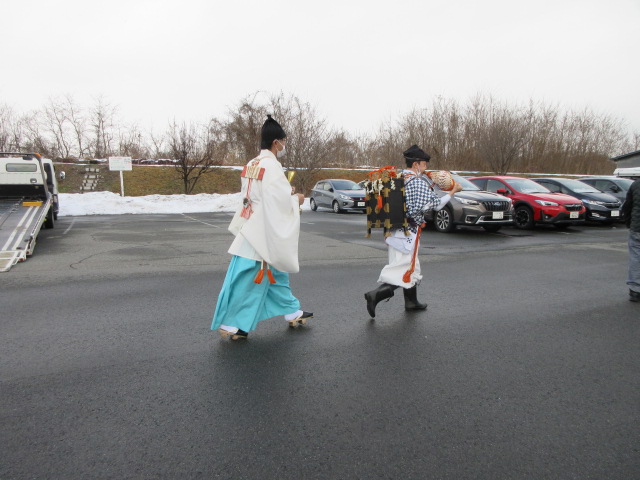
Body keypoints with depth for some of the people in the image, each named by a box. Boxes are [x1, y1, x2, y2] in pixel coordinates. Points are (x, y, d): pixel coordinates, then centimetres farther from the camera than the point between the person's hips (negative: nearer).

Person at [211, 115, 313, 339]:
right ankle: (230, 324, 9)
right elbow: (282, 201, -22)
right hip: (263, 234, -10)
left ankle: (292, 312, 32)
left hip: (252, 228, 10)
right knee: (247, 280, -1)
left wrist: (288, 194, 12)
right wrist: (297, 199, -2)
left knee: (276, 273, 19)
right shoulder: (271, 166, -18)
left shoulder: (251, 165, 8)